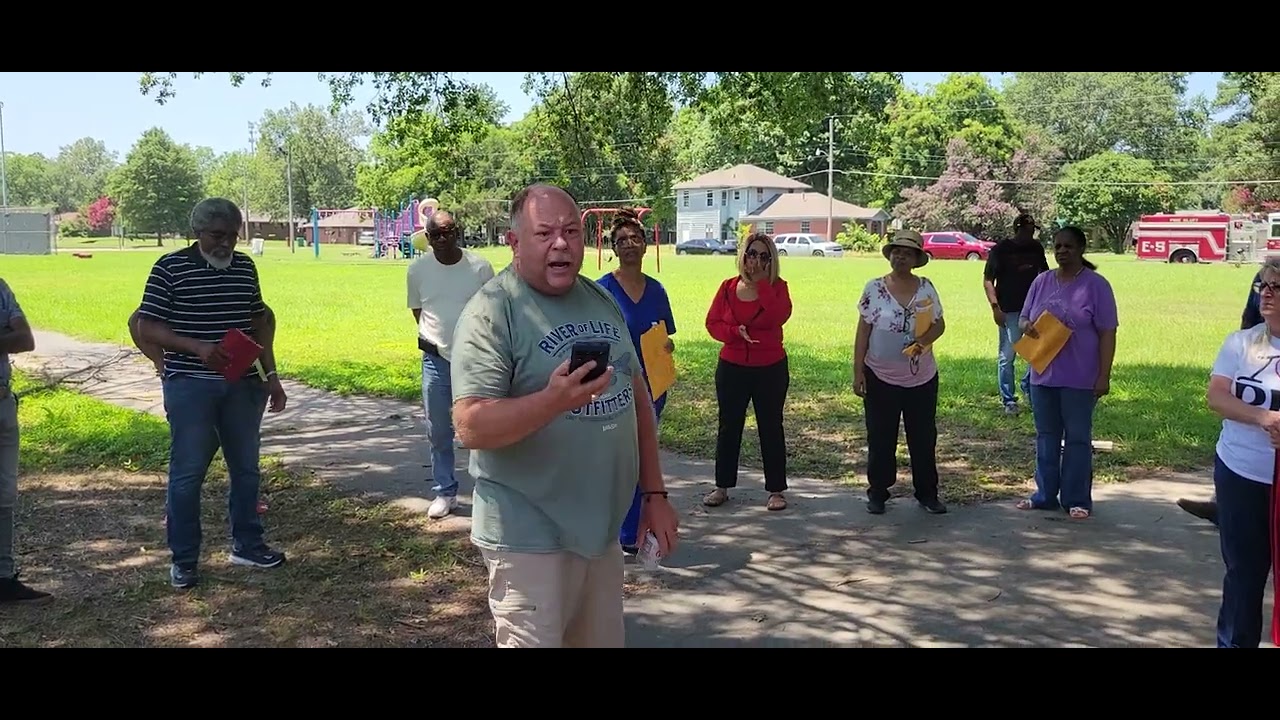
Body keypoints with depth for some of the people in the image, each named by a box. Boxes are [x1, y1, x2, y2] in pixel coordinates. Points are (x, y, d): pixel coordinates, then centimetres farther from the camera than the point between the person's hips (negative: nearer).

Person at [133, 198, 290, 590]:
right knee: (187, 473, 2)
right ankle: (183, 559, 14)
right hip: (190, 386, -5)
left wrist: (270, 374, 8)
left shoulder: (245, 267, 8)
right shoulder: (170, 267, -6)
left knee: (246, 468, 13)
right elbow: (146, 327, -8)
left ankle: (247, 544, 29)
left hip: (242, 385, 5)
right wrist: (197, 347, -21)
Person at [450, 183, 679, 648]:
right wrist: (553, 400, -35)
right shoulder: (492, 312, -14)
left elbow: (637, 396, 13)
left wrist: (654, 492, 9)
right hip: (531, 537, -7)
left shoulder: (601, 300, 8)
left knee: (603, 641, 19)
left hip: (602, 528, 7)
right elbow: (472, 427, -21)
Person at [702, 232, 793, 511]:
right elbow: (712, 322, 0)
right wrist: (736, 333, -18)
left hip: (770, 369, -2)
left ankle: (776, 490, 16)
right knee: (728, 426, 10)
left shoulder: (777, 287, -4)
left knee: (771, 427, 7)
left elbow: (780, 316, -23)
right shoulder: (728, 287, 2)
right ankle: (722, 486, 22)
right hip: (732, 368, 2)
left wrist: (762, 282, -20)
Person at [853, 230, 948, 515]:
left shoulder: (926, 288, 0)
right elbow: (863, 332, -3)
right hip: (881, 377, -2)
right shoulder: (874, 288, -5)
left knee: (924, 438, 11)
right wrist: (858, 372, -6)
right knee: (880, 439, 8)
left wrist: (923, 340, -19)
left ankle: (927, 493, 23)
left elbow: (939, 325, 3)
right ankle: (877, 492, 20)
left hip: (922, 378, 2)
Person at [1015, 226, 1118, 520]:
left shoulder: (1096, 285, -7)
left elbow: (1107, 333, -8)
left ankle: (1077, 499, 12)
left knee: (1077, 438, 4)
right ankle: (1045, 495, 22)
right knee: (1046, 437, 12)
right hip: (1043, 375, 5)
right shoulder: (1042, 282, 7)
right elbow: (1025, 317, 15)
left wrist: (1104, 376, -13)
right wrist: (1026, 325, -10)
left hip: (1080, 379, -5)